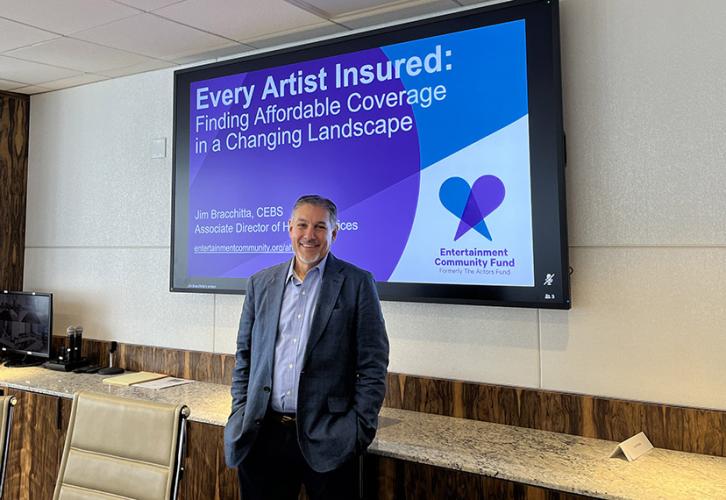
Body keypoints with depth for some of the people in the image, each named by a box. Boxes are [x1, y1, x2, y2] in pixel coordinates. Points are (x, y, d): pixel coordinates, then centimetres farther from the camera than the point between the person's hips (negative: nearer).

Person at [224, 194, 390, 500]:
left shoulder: (357, 284, -3)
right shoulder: (260, 283, 8)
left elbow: (373, 365, -4)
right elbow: (244, 355, 13)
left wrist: (360, 429, -8)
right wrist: (240, 414, 6)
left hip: (326, 440, -3)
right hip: (261, 434, 4)